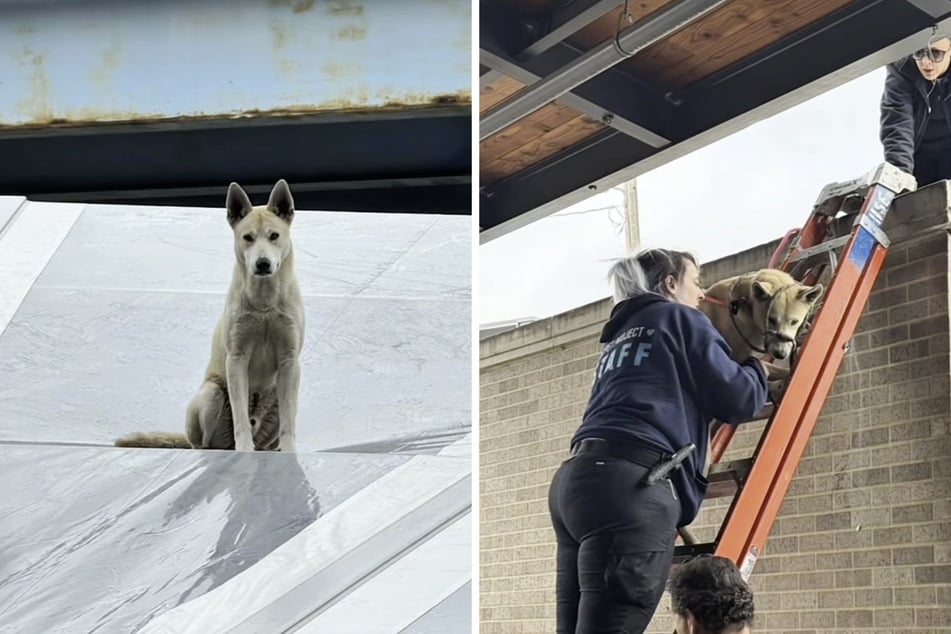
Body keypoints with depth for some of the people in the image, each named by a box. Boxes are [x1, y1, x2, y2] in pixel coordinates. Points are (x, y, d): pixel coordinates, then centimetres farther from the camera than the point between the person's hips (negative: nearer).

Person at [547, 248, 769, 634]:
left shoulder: (621, 336, 32)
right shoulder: (680, 319, 10)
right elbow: (737, 399, 7)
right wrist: (759, 369, 26)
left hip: (579, 479, 8)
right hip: (629, 487, -8)